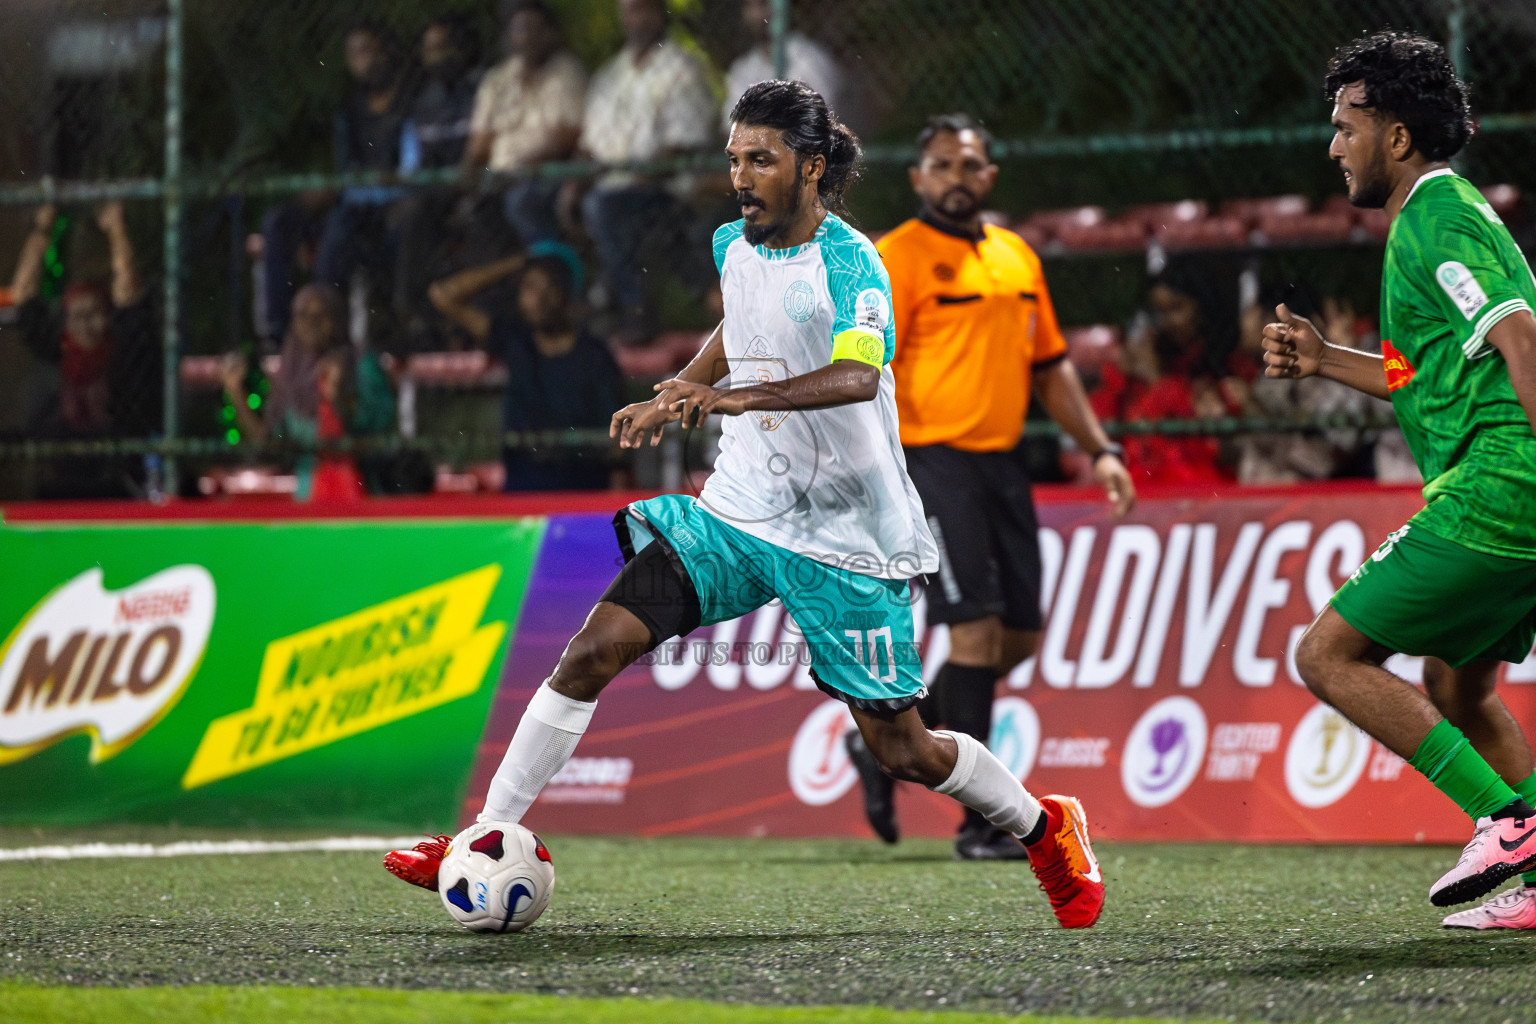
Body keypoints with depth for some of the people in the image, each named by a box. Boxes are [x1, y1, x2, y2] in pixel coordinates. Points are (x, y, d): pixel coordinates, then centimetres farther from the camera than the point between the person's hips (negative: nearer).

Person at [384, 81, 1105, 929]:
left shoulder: (849, 262, -17)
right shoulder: (734, 246, 5)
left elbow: (857, 375, -37)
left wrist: (732, 398, -49)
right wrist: (675, 396, 14)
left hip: (845, 534, -6)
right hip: (738, 510, 6)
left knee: (902, 751, 1)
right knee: (594, 651, -10)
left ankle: (1047, 830, 27)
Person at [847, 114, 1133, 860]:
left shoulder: (1017, 258, 16)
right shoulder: (898, 258, -6)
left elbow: (1049, 366, 23)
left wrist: (1099, 449, 16)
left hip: (1004, 462, 7)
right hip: (935, 458, -7)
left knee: (1019, 637, 8)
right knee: (977, 631, -12)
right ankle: (979, 822, -7)